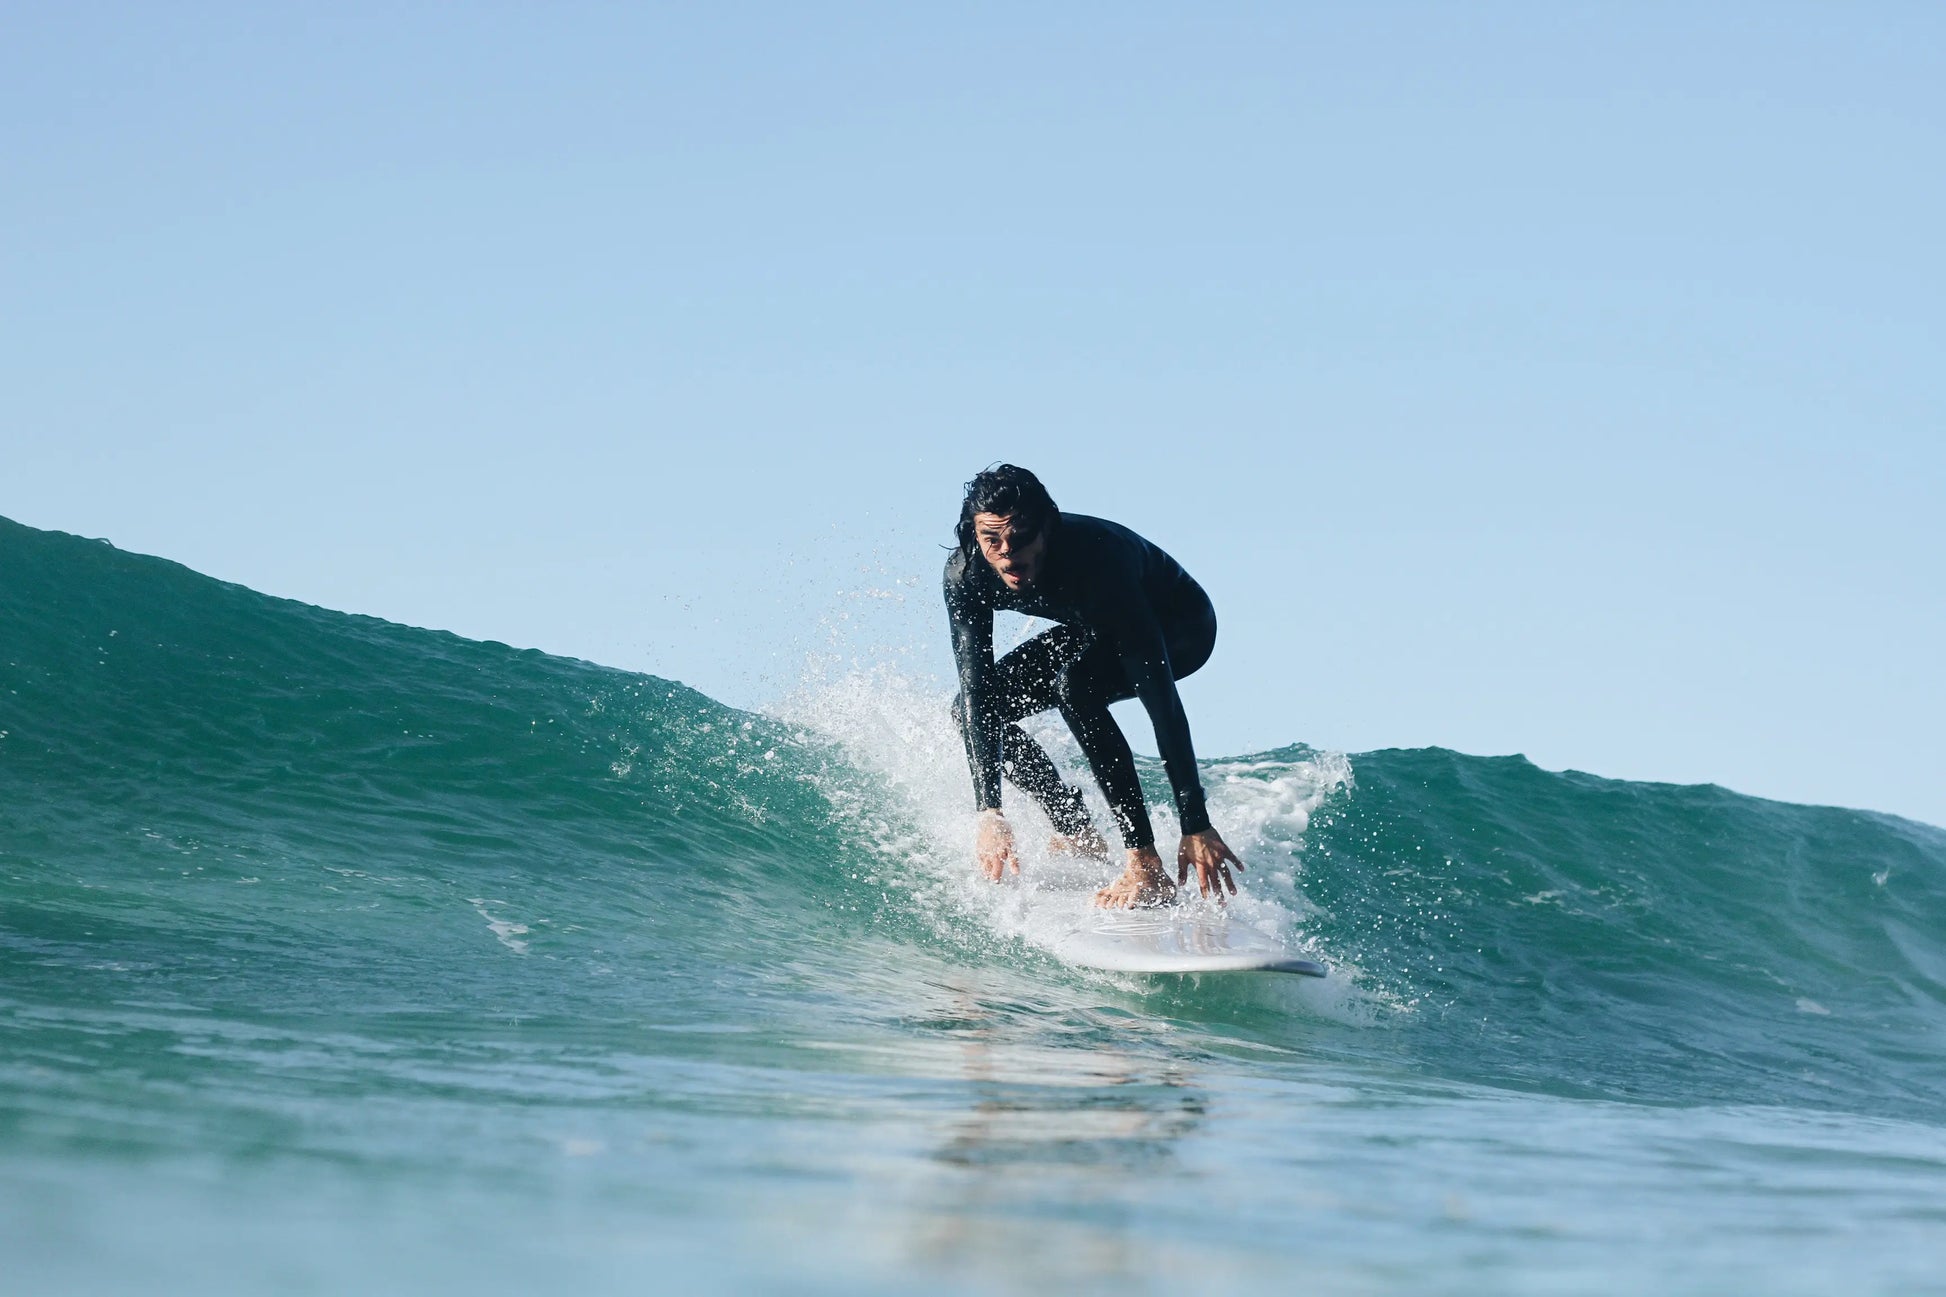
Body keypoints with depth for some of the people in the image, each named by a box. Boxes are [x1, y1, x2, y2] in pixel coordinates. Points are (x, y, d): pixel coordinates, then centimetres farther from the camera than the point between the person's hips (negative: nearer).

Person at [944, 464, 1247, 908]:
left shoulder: (1097, 559, -41)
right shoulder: (965, 574, -26)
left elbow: (1158, 694, -41)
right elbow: (977, 690, -26)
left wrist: (1196, 825, -43)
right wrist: (989, 811, -37)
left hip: (1180, 626, -6)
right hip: (1095, 630, 6)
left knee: (1073, 683, -34)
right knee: (970, 709, -6)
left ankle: (1145, 865, -34)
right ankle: (1078, 837, 8)